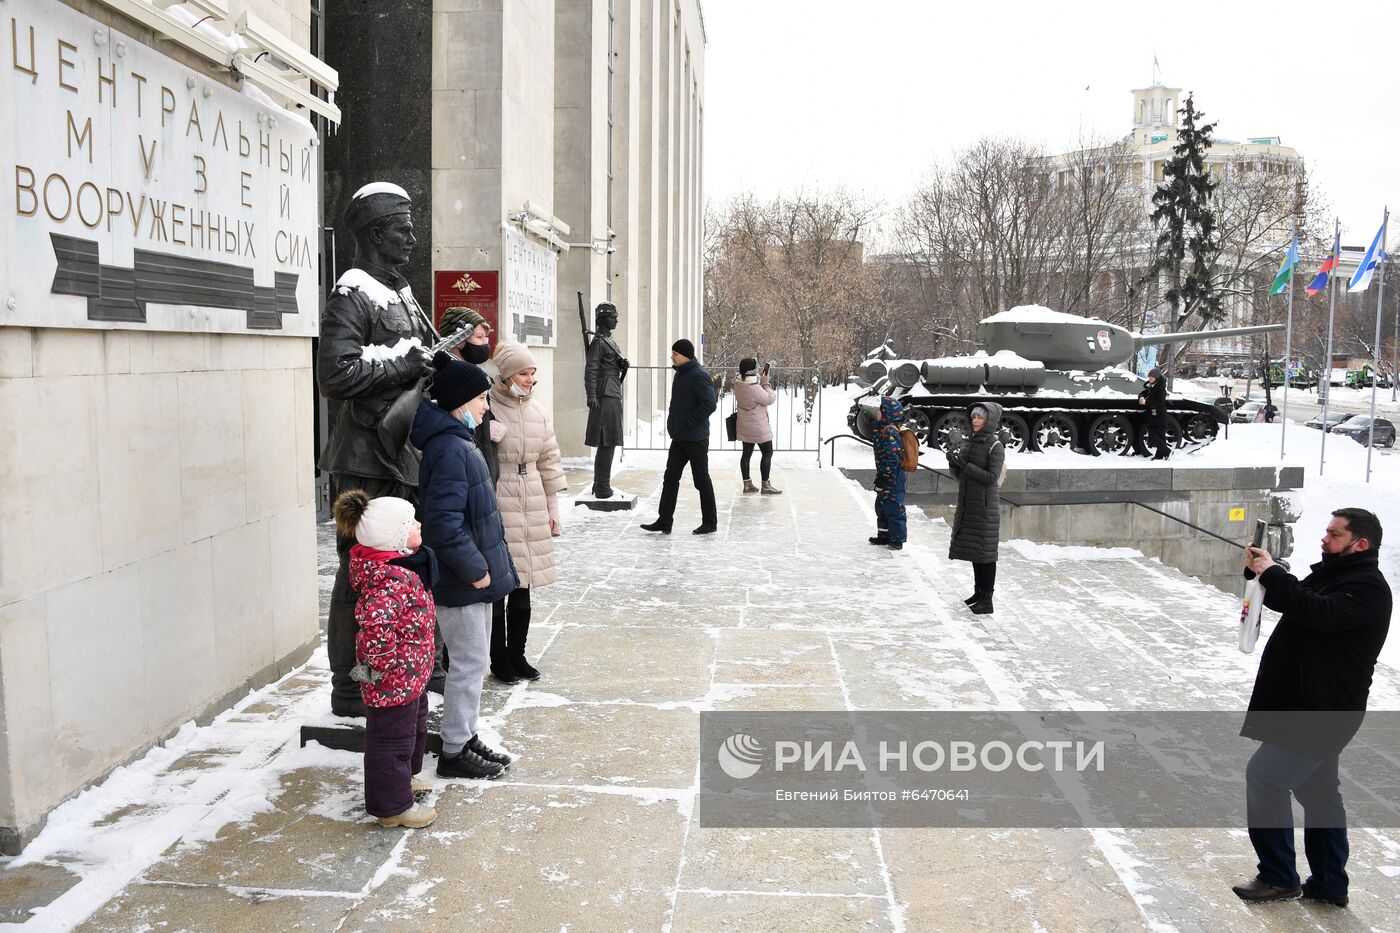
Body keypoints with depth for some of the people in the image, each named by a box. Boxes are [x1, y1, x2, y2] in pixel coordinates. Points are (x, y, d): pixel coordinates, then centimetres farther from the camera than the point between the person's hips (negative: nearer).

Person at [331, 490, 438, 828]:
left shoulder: (400, 565, 2)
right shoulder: (391, 580, -31)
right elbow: (376, 625, -41)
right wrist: (381, 664, -26)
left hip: (410, 674, 11)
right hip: (393, 679, -11)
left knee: (415, 726, 29)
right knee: (392, 737, 5)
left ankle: (404, 778, 49)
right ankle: (393, 806, 20)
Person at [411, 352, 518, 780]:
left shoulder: (458, 442, 11)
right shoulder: (449, 450, -23)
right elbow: (444, 524, -29)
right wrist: (475, 570, -20)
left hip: (471, 578, 10)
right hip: (460, 583, -10)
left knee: (474, 660, 18)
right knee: (468, 663, 1)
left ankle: (466, 736, 31)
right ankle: (454, 752, 13)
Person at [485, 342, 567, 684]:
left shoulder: (538, 412, 10)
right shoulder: (488, 409, -9)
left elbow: (549, 461, 15)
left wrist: (553, 509, 14)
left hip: (531, 509, 6)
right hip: (496, 505, -6)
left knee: (522, 584, 11)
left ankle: (517, 654, 24)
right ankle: (499, 659, 12)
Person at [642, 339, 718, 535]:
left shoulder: (698, 376, -17)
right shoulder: (681, 373, 13)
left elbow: (710, 403, -23)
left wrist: (689, 422, -20)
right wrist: (674, 422, 14)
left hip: (695, 438, -10)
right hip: (679, 437, 10)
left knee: (701, 480, 1)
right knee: (670, 478, 7)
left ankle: (710, 523, 12)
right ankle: (664, 522, 9)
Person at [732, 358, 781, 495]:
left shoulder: (738, 386, -2)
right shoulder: (756, 390, -27)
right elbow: (770, 399, -16)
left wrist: (760, 379, 6)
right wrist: (765, 383, -11)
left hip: (744, 426, 8)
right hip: (759, 428, -8)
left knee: (747, 453, 12)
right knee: (767, 453, 3)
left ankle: (747, 484, 18)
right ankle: (766, 485, 6)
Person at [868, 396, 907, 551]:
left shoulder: (890, 431, -19)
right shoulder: (883, 428, 14)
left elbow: (891, 457, -24)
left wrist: (885, 476, -23)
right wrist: (880, 475, 24)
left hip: (892, 476, -11)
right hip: (884, 475, 11)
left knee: (894, 507, -5)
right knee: (881, 505, 18)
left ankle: (897, 539, 1)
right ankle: (884, 535, 29)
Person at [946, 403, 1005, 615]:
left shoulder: (995, 446, -11)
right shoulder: (968, 442, 9)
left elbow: (991, 478, -20)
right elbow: (959, 476, 12)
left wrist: (964, 464, -24)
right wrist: (953, 462, -8)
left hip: (985, 506, -7)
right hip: (967, 504, 7)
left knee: (985, 552, -3)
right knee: (973, 549, 14)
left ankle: (987, 599, 2)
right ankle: (979, 591, 25)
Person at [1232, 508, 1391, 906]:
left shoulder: (1368, 587, -17)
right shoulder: (1331, 572, 13)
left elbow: (1319, 612, -31)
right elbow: (1293, 601, 18)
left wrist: (1272, 574, -26)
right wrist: (1262, 572, -2)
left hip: (1320, 711, -10)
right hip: (1311, 707, 10)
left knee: (1264, 776, -9)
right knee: (1317, 791, 16)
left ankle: (1279, 878, 3)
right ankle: (1329, 885, 27)